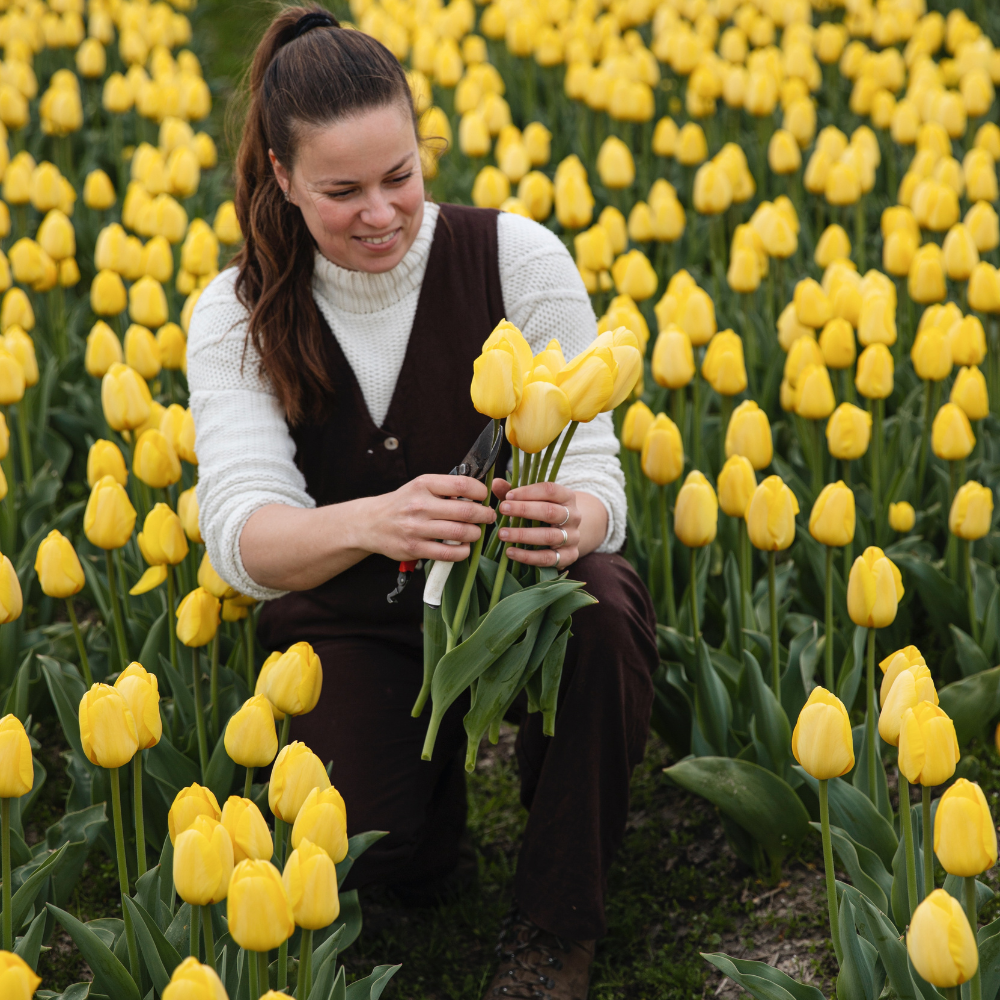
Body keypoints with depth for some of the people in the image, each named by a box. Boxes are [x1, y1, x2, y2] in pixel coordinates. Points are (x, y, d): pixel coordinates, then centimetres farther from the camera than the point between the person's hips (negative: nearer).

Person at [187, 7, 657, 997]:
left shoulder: (519, 258, -15)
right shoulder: (236, 316, -11)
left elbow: (594, 474, -15)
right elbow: (240, 534, -24)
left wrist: (575, 521, -42)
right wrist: (370, 521, -47)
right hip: (351, 625, 1)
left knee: (600, 607, -36)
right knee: (361, 849, -27)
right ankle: (428, 749, 12)